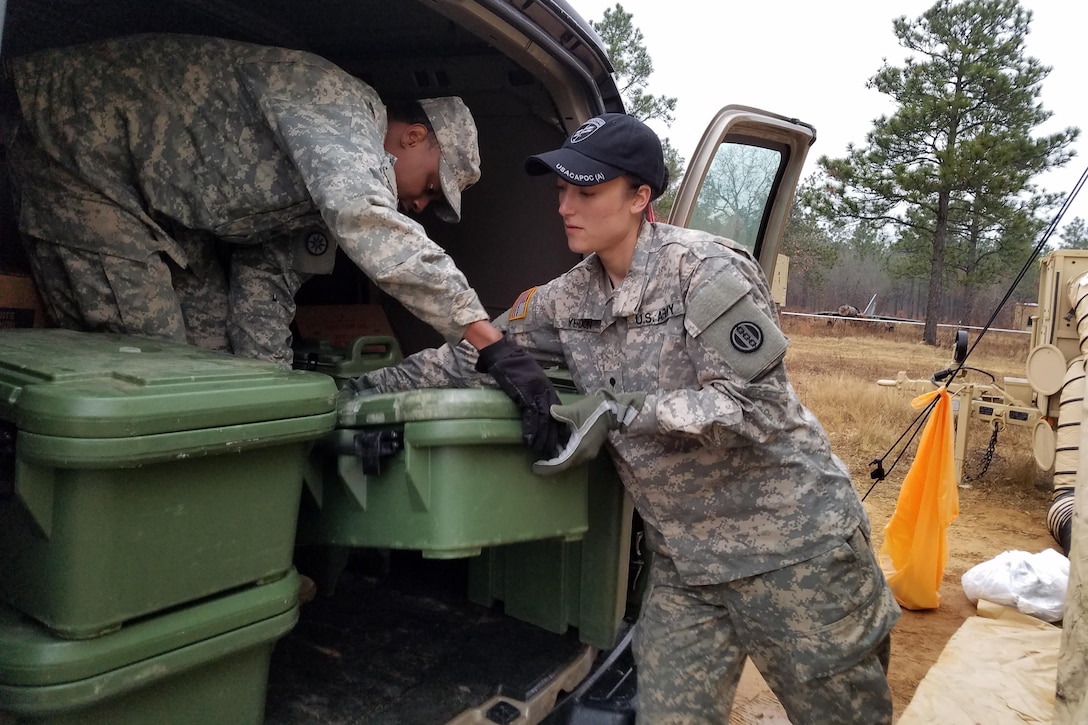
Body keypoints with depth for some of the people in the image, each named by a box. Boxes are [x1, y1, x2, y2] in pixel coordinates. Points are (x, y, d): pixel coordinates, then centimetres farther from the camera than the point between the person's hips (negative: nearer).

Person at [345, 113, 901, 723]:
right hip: (683, 560, 5)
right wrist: (376, 384, 2)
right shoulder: (568, 299, 2)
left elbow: (756, 405, -20)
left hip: (788, 540, -5)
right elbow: (478, 352, 9)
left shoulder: (704, 268, -16)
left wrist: (625, 410, -26)